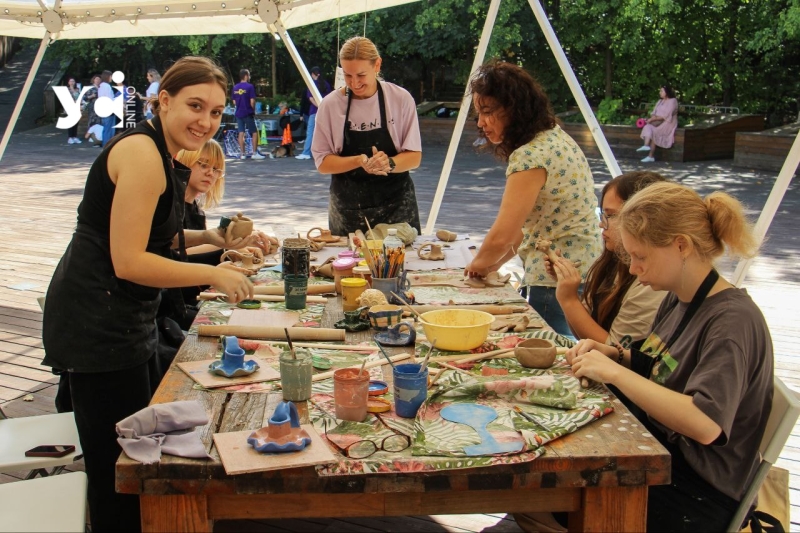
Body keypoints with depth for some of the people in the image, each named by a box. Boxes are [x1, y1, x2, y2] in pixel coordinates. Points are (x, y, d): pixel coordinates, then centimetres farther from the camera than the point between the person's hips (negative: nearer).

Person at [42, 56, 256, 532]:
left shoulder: (165, 156, 11)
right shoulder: (142, 153, -19)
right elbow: (128, 261, -23)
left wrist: (207, 237, 5)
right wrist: (213, 274, -15)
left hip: (127, 321, 11)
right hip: (97, 326, -11)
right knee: (118, 472, -1)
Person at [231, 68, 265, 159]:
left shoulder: (235, 87, 6)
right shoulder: (249, 86, -11)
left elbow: (234, 102, 11)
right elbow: (252, 101, -13)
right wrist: (253, 111, 2)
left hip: (238, 113, 5)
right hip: (248, 113, -5)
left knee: (241, 133, 6)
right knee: (254, 132, 4)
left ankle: (242, 154, 7)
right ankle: (255, 153, 1)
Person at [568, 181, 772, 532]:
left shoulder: (733, 321, -21)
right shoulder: (676, 300, 5)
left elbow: (705, 424, -32)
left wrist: (614, 371, -26)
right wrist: (612, 355, -1)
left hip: (696, 494, -8)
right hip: (657, 454, 8)